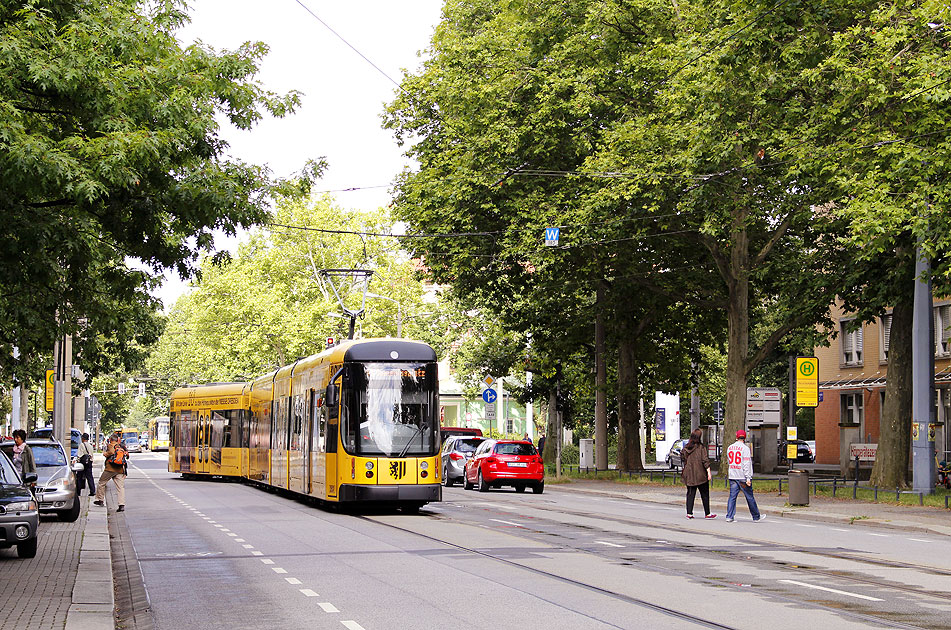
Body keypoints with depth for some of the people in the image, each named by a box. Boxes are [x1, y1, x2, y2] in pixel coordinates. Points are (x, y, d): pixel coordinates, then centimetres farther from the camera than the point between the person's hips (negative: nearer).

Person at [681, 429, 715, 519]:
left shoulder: (686, 448, 2)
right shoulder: (701, 447, -10)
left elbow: (682, 458, 9)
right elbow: (705, 460, -13)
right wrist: (709, 472, -12)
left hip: (689, 474, 4)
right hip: (700, 474, -4)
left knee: (690, 494, 8)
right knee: (705, 494, 6)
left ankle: (689, 513, 3)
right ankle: (707, 514, 9)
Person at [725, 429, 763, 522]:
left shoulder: (730, 448, 9)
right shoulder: (745, 448, -10)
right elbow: (746, 464, -15)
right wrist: (748, 478, -17)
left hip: (732, 476, 5)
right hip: (743, 477, -5)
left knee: (732, 496, 4)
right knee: (750, 497, 4)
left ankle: (729, 516, -3)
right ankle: (756, 517, 14)